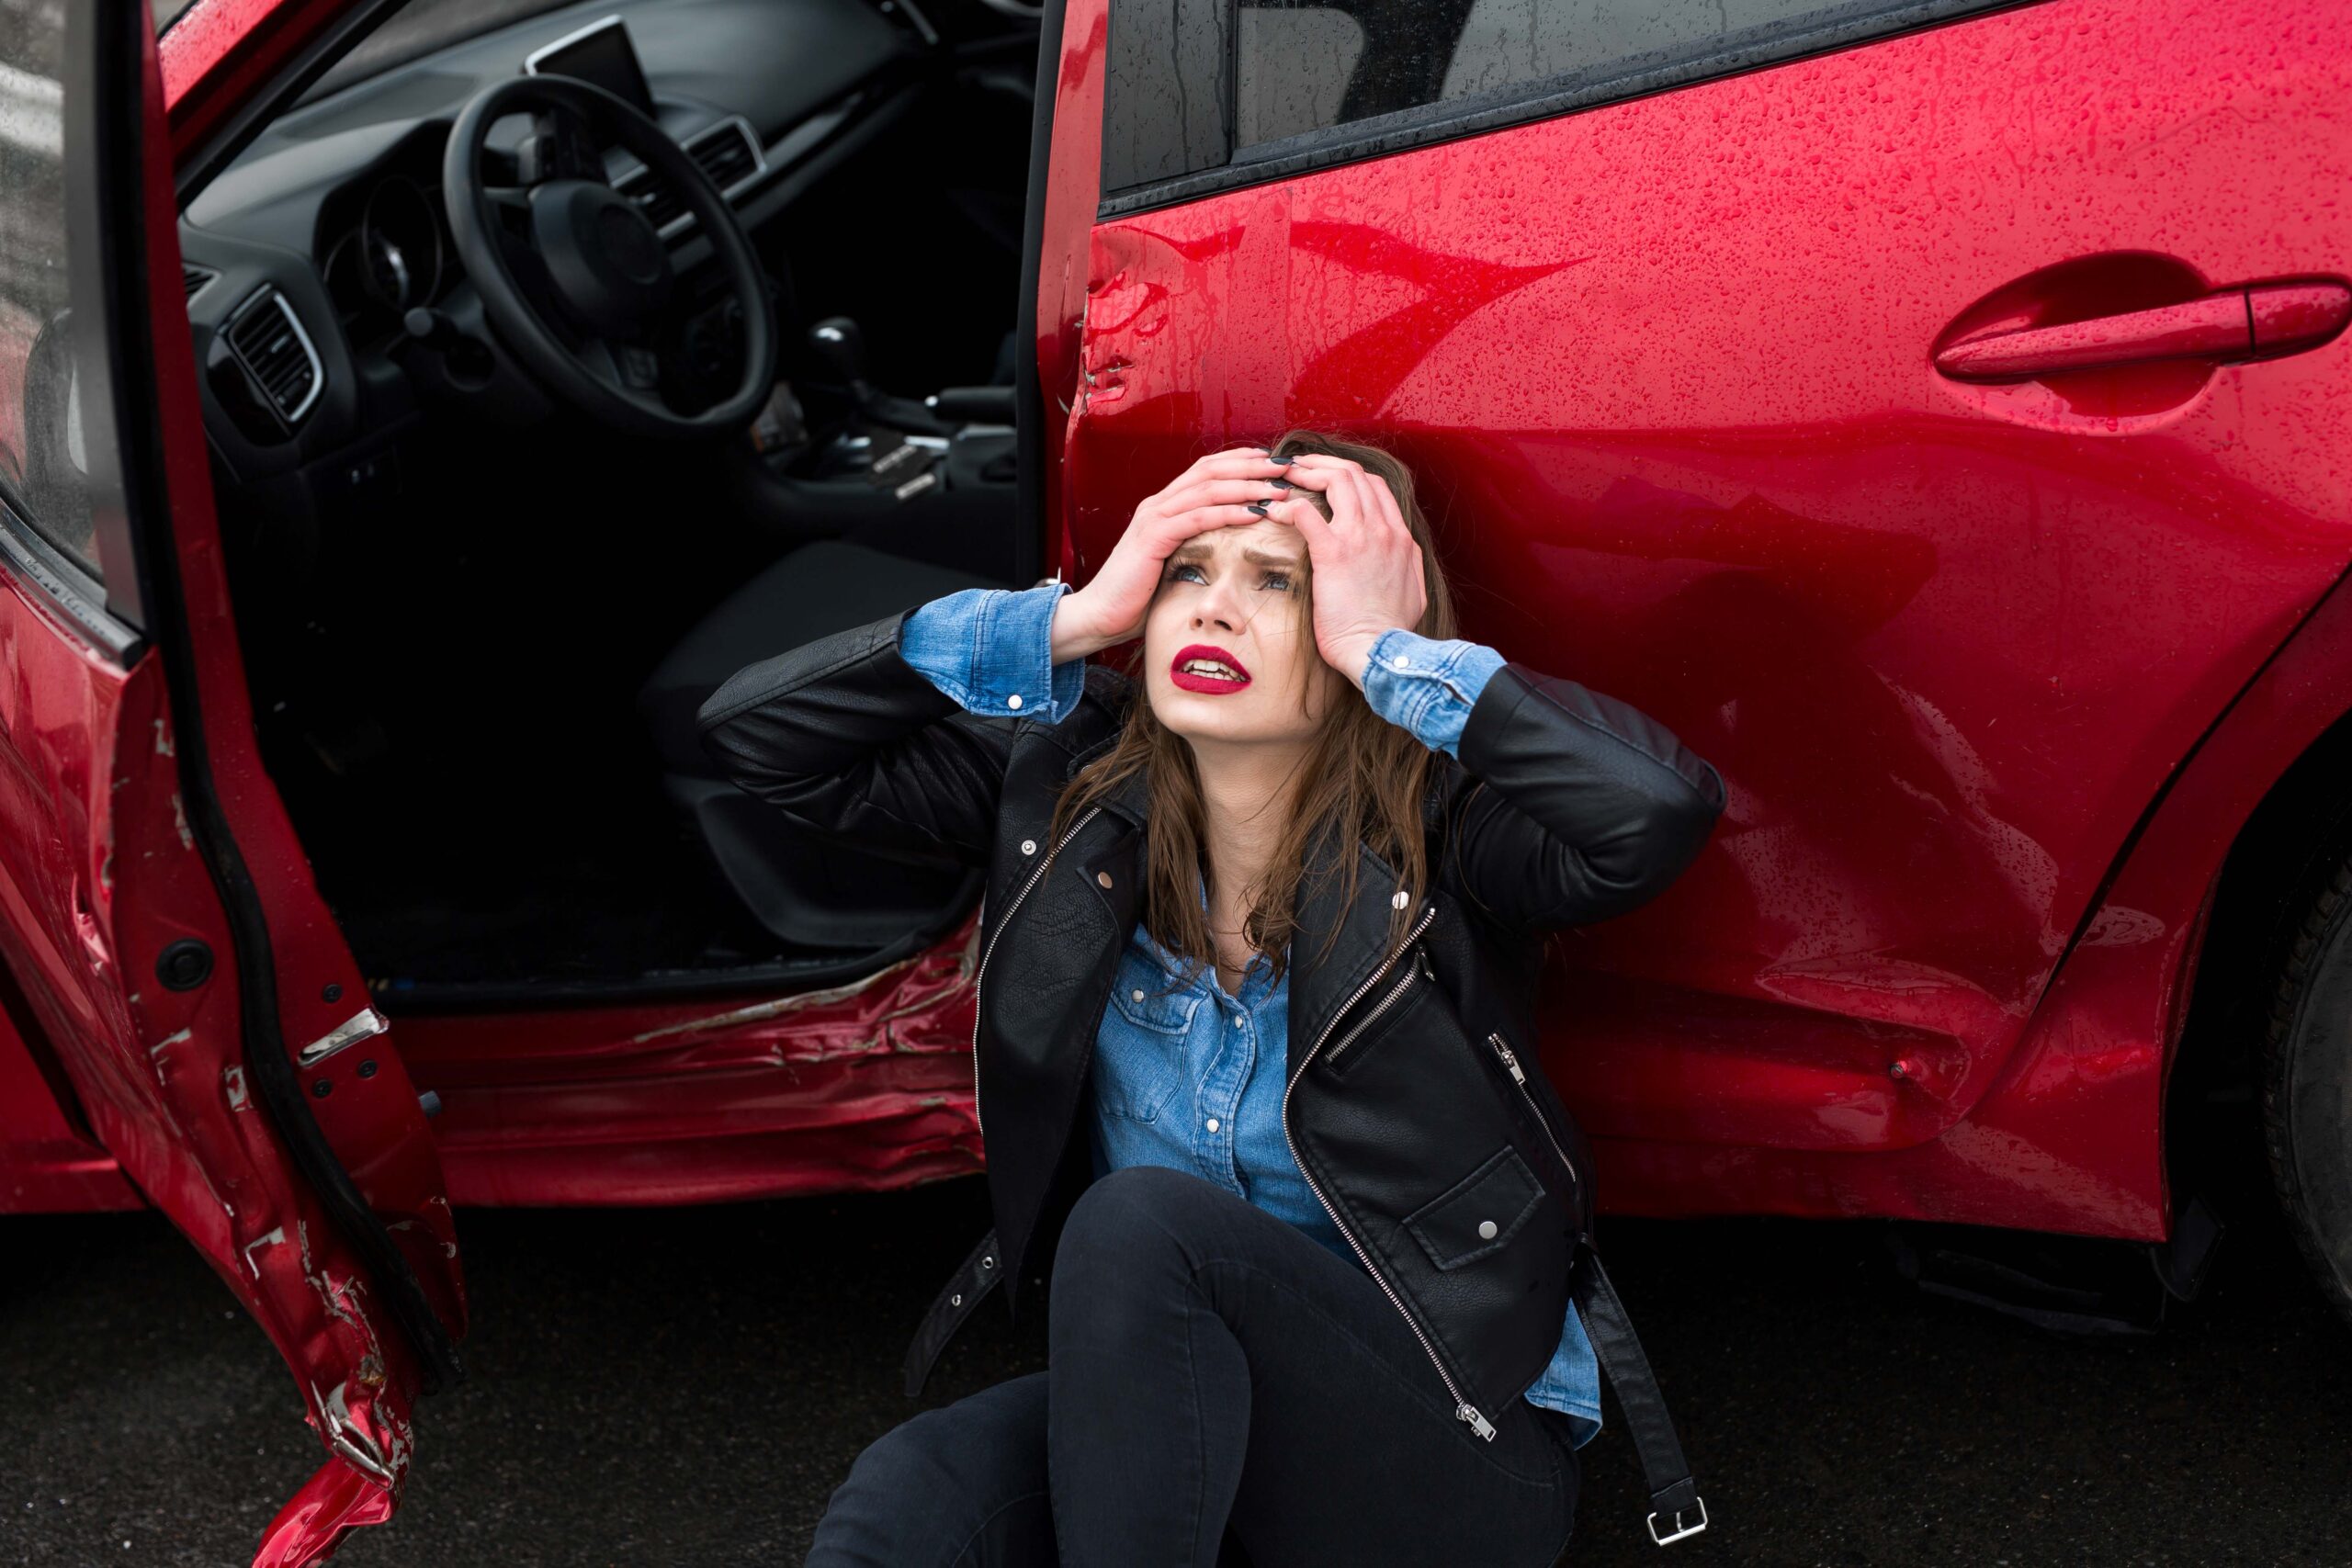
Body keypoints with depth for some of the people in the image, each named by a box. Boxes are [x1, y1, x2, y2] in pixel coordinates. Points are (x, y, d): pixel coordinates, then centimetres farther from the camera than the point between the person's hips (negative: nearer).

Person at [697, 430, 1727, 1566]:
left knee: (1142, 1221, -31)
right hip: (1150, 1404, 3)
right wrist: (1068, 620, -13)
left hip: (1452, 1440, -2)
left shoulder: (1437, 826, -13)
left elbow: (1665, 808, -33)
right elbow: (757, 733, -4)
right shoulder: (1077, 780, -1)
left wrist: (1390, 651, -24)